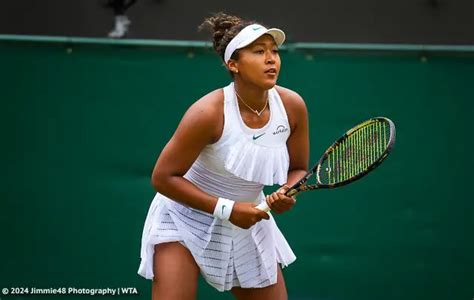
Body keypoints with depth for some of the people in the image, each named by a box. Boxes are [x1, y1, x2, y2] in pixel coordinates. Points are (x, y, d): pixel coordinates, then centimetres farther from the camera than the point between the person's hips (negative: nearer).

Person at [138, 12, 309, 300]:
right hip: (186, 220, -5)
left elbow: (298, 169, 3)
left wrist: (287, 194, -20)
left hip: (248, 221, 5)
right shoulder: (209, 113, -27)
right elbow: (163, 177, -21)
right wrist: (226, 209, -25)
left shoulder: (292, 106, -12)